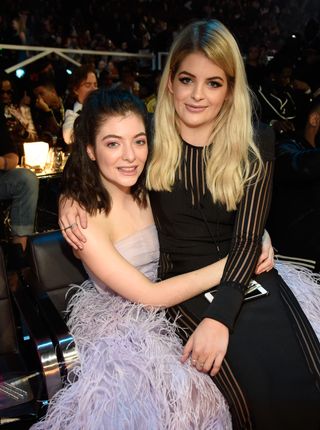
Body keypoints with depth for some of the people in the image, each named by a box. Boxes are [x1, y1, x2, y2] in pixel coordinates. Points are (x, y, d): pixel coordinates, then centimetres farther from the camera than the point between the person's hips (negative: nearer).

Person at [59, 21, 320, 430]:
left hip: (247, 278, 2)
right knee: (249, 395, -20)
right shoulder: (149, 139, 0)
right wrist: (69, 198, -8)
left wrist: (219, 316, -19)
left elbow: (248, 235, -8)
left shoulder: (256, 144, -1)